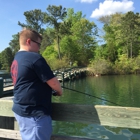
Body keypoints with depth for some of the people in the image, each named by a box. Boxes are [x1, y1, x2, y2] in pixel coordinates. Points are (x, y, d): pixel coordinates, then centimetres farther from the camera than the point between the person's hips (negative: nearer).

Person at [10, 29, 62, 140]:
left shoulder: (16, 59, 10)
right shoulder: (35, 57, -18)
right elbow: (53, 82, -17)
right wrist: (60, 91, 4)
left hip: (21, 110, 10)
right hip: (34, 113, -9)